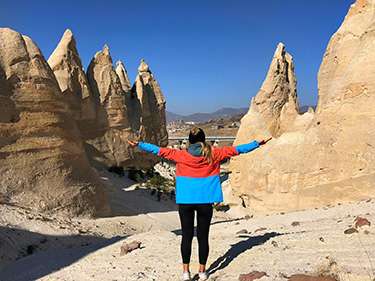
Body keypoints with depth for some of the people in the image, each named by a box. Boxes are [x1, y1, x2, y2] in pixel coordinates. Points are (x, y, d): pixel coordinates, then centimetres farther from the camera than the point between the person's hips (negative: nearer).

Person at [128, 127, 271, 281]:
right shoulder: (213, 154, -2)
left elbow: (159, 150, 6)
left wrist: (138, 144, 19)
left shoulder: (180, 155, -2)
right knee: (203, 236, 10)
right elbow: (236, 150, 4)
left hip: (185, 202, 0)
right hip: (205, 202, 0)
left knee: (187, 236, 10)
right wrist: (257, 143, 14)